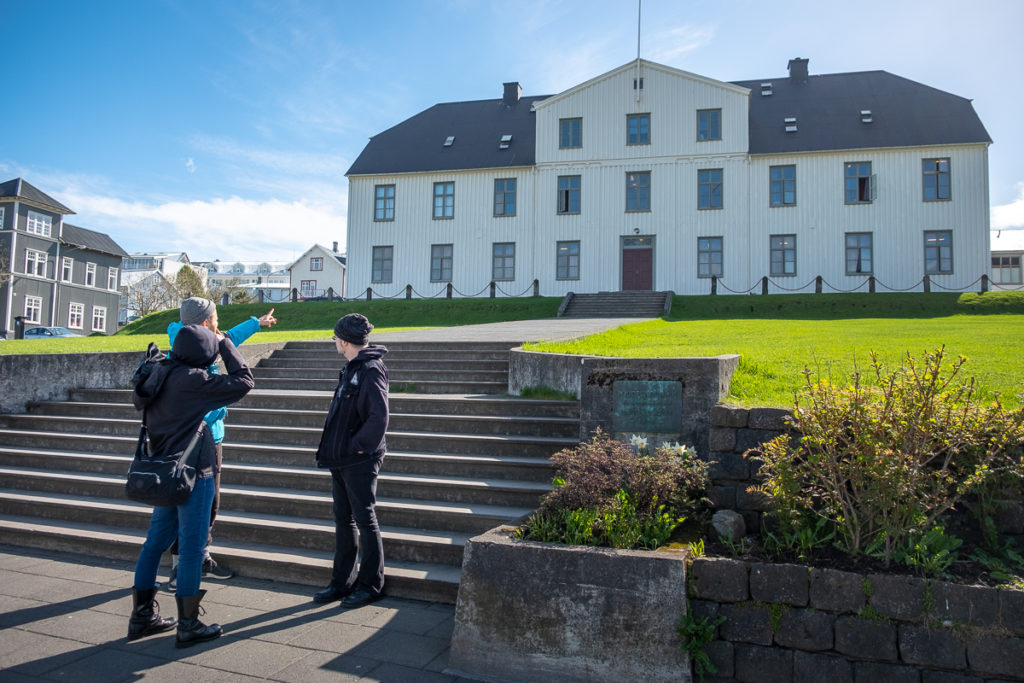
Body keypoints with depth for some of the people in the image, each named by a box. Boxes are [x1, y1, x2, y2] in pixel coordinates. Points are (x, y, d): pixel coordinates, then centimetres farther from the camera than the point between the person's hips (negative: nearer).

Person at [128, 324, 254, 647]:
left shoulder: (157, 376, 3)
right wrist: (225, 344, -3)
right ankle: (188, 625, 10)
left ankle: (143, 614, 28)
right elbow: (243, 381, -15)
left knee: (155, 541, 17)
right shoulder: (194, 380, -19)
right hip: (193, 474, -8)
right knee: (191, 547, 1)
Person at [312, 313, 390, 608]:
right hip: (341, 460, 9)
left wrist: (359, 446, -18)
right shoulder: (351, 369, 12)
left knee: (365, 521, 2)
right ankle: (342, 581, 27)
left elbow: (379, 417, -25)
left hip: (360, 462, -9)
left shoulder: (370, 371, -17)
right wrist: (334, 449, 11)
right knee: (343, 521, 15)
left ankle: (370, 584, 15)